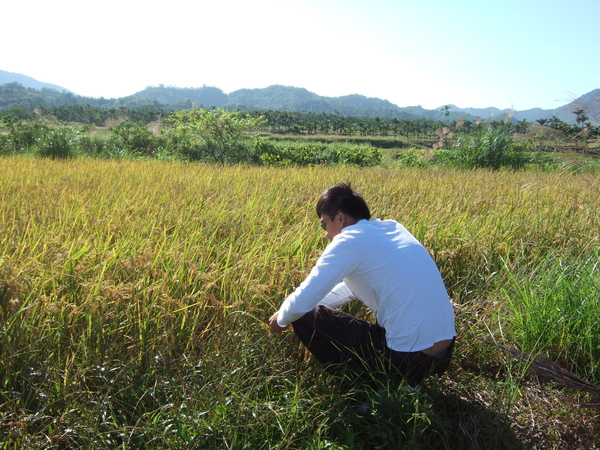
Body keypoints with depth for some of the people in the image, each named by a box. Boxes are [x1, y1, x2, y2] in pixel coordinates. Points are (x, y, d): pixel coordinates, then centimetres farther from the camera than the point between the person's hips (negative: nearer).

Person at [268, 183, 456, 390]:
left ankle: (386, 384, 5)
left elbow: (302, 302, -11)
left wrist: (282, 319, 11)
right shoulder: (393, 228, 12)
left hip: (407, 358, -8)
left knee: (306, 317, 3)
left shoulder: (350, 240, -12)